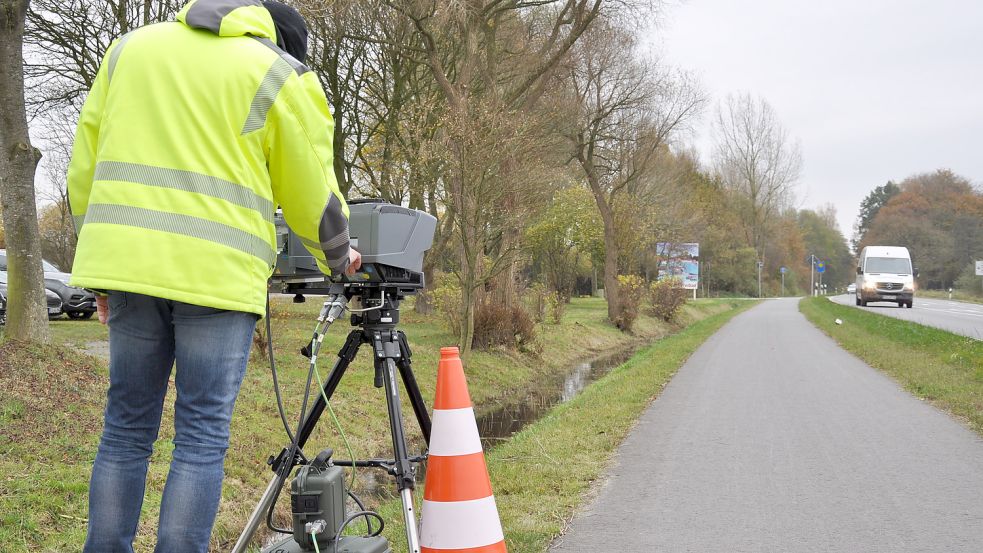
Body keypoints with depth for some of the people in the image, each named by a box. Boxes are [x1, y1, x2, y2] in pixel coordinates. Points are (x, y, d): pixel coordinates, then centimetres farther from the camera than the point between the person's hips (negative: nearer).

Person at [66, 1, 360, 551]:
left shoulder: (131, 46, 17)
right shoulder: (282, 76, 3)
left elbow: (85, 168, 15)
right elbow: (312, 195, 6)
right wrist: (338, 257, 25)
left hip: (128, 260, 5)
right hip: (218, 274, -4)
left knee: (127, 427, 12)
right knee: (203, 435, 0)